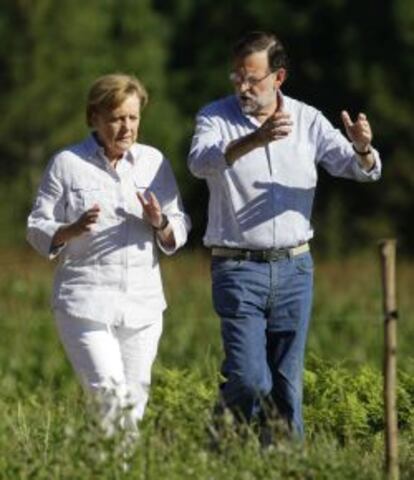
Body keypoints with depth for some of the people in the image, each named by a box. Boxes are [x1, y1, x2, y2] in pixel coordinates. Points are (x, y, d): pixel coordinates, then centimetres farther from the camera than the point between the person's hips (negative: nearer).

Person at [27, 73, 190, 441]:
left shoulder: (154, 162, 10)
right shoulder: (67, 163, 1)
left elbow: (179, 232, 13)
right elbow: (38, 230, 3)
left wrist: (161, 223, -11)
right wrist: (74, 229, -17)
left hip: (143, 302, 4)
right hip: (86, 300, -4)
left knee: (134, 401, 6)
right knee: (111, 396, -18)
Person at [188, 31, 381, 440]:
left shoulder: (308, 120, 6)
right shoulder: (216, 118, -2)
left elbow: (362, 171, 4)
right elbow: (200, 162, -23)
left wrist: (362, 150, -22)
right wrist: (254, 140, -41)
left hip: (294, 267, 3)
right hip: (238, 268, -3)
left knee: (287, 381, 6)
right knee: (249, 380, -13)